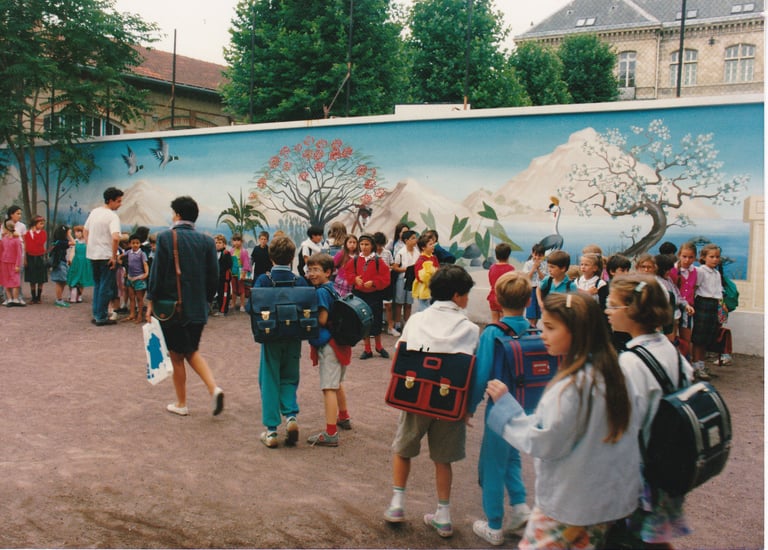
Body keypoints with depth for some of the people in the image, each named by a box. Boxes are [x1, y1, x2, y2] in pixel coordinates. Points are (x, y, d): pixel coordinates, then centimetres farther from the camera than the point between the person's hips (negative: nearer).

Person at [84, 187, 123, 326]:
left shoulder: (94, 212, 8)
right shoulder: (113, 216, -16)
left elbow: (85, 230, 17)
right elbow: (115, 237, -29)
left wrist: (90, 246, 18)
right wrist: (114, 257, -19)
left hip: (92, 255, 8)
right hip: (106, 256, -8)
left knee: (97, 285, 19)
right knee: (106, 288, 3)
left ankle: (96, 315, 25)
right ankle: (102, 317, 7)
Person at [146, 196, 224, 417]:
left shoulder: (165, 237, -10)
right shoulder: (206, 241, 0)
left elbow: (157, 272, -10)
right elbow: (214, 276, 1)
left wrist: (150, 303, -1)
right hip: (198, 307, 4)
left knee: (177, 356, 10)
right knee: (192, 351, 20)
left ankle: (181, 404, 20)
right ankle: (214, 388, 1)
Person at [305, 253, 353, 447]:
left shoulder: (321, 292, -16)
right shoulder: (332, 289, 11)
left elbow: (321, 320, -20)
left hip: (328, 344, -10)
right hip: (339, 341, 10)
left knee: (329, 388, -11)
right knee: (337, 383, 27)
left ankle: (331, 434, -12)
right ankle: (343, 417, 44)